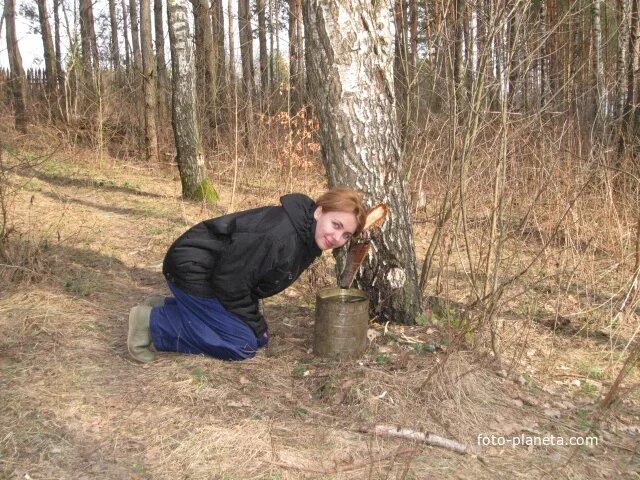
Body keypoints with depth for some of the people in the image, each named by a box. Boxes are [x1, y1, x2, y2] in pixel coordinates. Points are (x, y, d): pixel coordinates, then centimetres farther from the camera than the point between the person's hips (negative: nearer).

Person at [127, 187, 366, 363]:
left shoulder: (310, 240, -2)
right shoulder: (278, 233, -33)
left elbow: (258, 281, 11)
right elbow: (229, 279, -26)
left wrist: (254, 323, 8)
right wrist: (254, 323, -13)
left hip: (214, 272, 10)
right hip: (192, 268, -10)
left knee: (258, 337, 13)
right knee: (242, 345, -11)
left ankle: (167, 307, 18)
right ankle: (152, 322, -3)